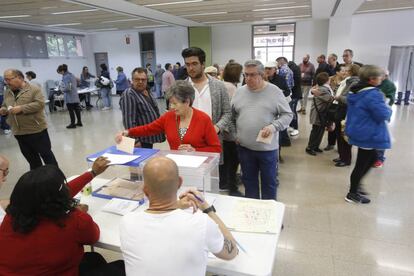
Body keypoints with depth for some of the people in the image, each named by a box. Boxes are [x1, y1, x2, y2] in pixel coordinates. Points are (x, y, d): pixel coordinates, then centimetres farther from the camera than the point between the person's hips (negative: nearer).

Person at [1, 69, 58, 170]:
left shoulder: (34, 89, -9)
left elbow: (40, 104, -19)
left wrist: (21, 108, -24)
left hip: (37, 130, -6)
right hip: (19, 132, 7)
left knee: (46, 154, 4)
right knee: (31, 158, 17)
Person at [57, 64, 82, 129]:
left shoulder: (65, 77, -16)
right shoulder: (72, 75, 11)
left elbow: (67, 88, -23)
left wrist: (61, 88, -5)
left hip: (69, 97, -8)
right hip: (75, 95, 8)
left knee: (71, 110, 0)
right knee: (76, 109, 13)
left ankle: (72, 124, 7)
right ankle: (79, 122, 20)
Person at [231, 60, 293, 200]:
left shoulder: (274, 91, -6)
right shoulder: (239, 92, 4)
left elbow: (287, 114, -4)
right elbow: (232, 116, 13)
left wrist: (273, 126, -19)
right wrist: (234, 134, 3)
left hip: (267, 147, -3)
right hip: (244, 147, 3)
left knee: (269, 181, 12)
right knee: (249, 180, 17)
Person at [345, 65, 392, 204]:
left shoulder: (356, 91, 7)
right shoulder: (373, 94, -23)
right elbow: (383, 115, -23)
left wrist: (384, 108, 14)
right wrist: (388, 109, -2)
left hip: (359, 131, 10)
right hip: (369, 134, -10)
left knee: (371, 158, 24)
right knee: (362, 164, 2)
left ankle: (356, 184, 31)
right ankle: (352, 194, 15)